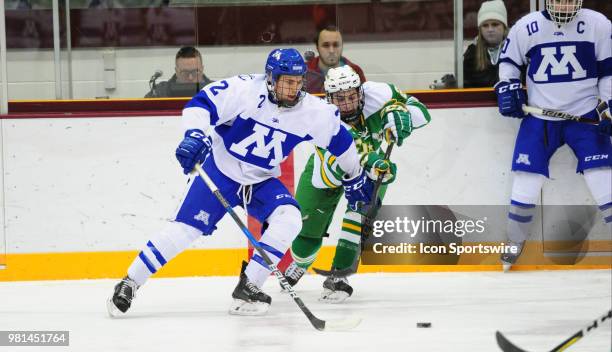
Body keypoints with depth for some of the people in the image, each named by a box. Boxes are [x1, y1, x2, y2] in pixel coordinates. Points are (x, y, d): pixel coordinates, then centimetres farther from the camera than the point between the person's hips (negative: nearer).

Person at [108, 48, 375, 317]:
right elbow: (200, 104, -23)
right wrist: (195, 134, -41)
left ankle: (248, 287, -15)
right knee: (185, 229, -10)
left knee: (289, 219, -22)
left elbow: (339, 140, 5)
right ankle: (129, 283, 1)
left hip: (262, 181, 4)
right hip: (220, 170, -3)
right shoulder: (245, 90, -22)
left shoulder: (313, 111, -11)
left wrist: (355, 178, 16)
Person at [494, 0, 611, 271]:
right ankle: (514, 244, 14)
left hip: (584, 114, -1)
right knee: (526, 180, -1)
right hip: (539, 116, 1)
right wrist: (507, 87, -2)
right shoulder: (526, 27, -2)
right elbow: (508, 59, 13)